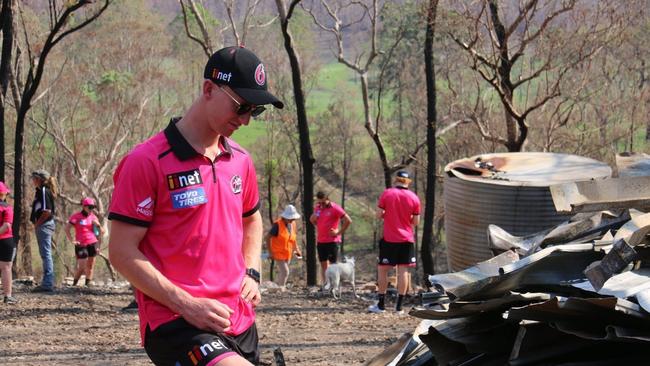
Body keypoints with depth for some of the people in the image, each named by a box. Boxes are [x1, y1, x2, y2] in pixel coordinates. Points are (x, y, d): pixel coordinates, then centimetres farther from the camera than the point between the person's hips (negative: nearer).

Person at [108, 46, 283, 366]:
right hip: (174, 324, -8)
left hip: (239, 323, 8)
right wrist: (187, 305, -15)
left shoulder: (240, 161, 14)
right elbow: (122, 252, -10)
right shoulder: (147, 162, -8)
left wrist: (251, 273, 15)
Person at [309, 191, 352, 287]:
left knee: (332, 264, -5)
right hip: (320, 241, 7)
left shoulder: (335, 208, -10)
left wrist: (339, 232, -11)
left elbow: (348, 221, -12)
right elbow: (312, 219, 29)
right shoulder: (318, 208, 10)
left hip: (332, 241, -6)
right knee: (323, 264, 7)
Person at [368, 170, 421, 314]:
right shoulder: (414, 198, 0)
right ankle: (399, 306, 0)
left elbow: (379, 215, -4)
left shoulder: (387, 194, -4)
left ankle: (381, 304, 5)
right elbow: (416, 222, 2)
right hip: (407, 240, 2)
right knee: (403, 270, 2)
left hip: (389, 239, -2)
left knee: (382, 269, 6)